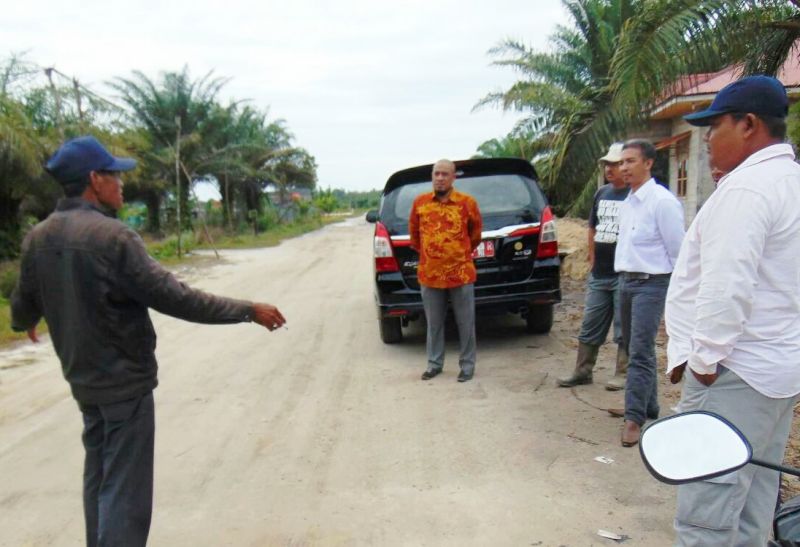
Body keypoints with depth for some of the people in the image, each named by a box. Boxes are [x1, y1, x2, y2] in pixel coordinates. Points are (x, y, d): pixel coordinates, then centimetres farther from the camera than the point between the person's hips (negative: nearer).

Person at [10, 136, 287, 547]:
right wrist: (248, 311, -17)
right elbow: (175, 299, -24)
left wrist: (23, 323, 37)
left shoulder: (37, 238, 0)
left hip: (82, 379, 8)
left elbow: (24, 305, 13)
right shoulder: (111, 236, -23)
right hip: (126, 381, -8)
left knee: (98, 477, 23)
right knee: (125, 490, 1)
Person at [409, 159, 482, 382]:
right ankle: (434, 363, 27)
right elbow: (414, 232, 17)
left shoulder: (467, 202, -5)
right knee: (433, 323, 13)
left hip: (461, 273, -2)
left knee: (465, 323, 7)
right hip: (429, 274, 2)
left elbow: (475, 233, 12)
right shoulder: (420, 202, 0)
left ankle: (467, 364, 20)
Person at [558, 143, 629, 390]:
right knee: (590, 326, 12)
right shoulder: (601, 194, 12)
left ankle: (622, 374, 16)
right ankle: (582, 371, 21)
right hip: (598, 275, 7)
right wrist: (592, 260, 15)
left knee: (624, 328, 5)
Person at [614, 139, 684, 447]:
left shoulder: (662, 201, -14)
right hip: (626, 281, 9)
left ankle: (634, 418, -3)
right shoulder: (627, 203, 12)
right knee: (633, 349, 16)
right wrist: (624, 277, 15)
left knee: (640, 353, -9)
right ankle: (648, 406, 30)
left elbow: (678, 251, -12)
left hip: (651, 284, -9)